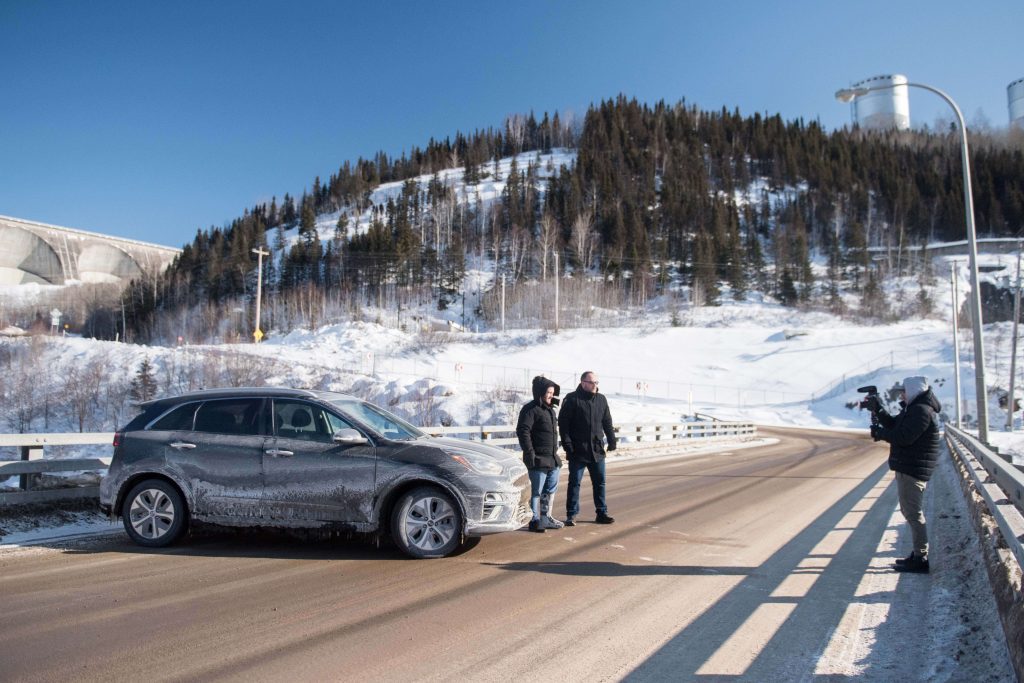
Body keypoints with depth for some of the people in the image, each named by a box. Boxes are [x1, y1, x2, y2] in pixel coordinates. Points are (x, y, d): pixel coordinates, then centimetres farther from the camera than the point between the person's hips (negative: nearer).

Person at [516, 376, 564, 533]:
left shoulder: (550, 409, 17)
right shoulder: (531, 409, -12)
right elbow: (522, 431, -18)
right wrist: (530, 454, -20)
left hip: (553, 459, 9)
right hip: (538, 460, -9)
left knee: (550, 490, 16)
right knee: (537, 491, -2)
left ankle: (546, 518, 27)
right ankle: (535, 520, 8)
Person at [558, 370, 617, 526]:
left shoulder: (601, 400, 10)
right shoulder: (572, 399, -7)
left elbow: (607, 422, 16)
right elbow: (563, 422, -9)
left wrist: (611, 440, 9)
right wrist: (566, 442, -14)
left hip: (597, 449, 5)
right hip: (577, 450, -5)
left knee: (600, 482, 10)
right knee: (575, 483, 1)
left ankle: (602, 513, 20)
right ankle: (571, 515, 8)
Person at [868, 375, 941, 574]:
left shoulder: (921, 411, -18)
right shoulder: (914, 409, 15)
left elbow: (904, 437, -25)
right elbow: (893, 424, 17)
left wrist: (879, 433, -12)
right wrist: (878, 410, 6)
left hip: (913, 469, -11)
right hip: (908, 467, 11)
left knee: (913, 513, -7)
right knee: (909, 511, 18)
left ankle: (920, 560, -3)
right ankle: (918, 554, 26)